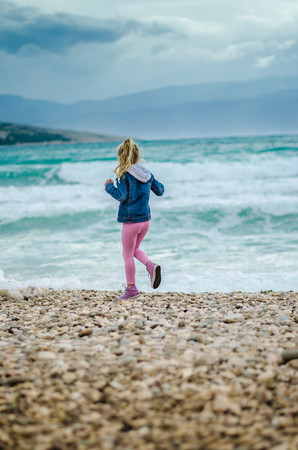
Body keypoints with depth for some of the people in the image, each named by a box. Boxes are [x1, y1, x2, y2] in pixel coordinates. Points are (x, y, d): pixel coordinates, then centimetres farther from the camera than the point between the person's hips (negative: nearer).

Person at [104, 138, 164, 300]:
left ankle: (131, 288, 15)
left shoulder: (124, 175, -14)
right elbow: (160, 190, 15)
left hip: (131, 221, -7)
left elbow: (121, 196, -23)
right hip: (146, 219, 7)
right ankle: (151, 266, -2)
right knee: (135, 249, 25)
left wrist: (109, 186, -7)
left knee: (127, 254, 8)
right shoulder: (147, 174, 5)